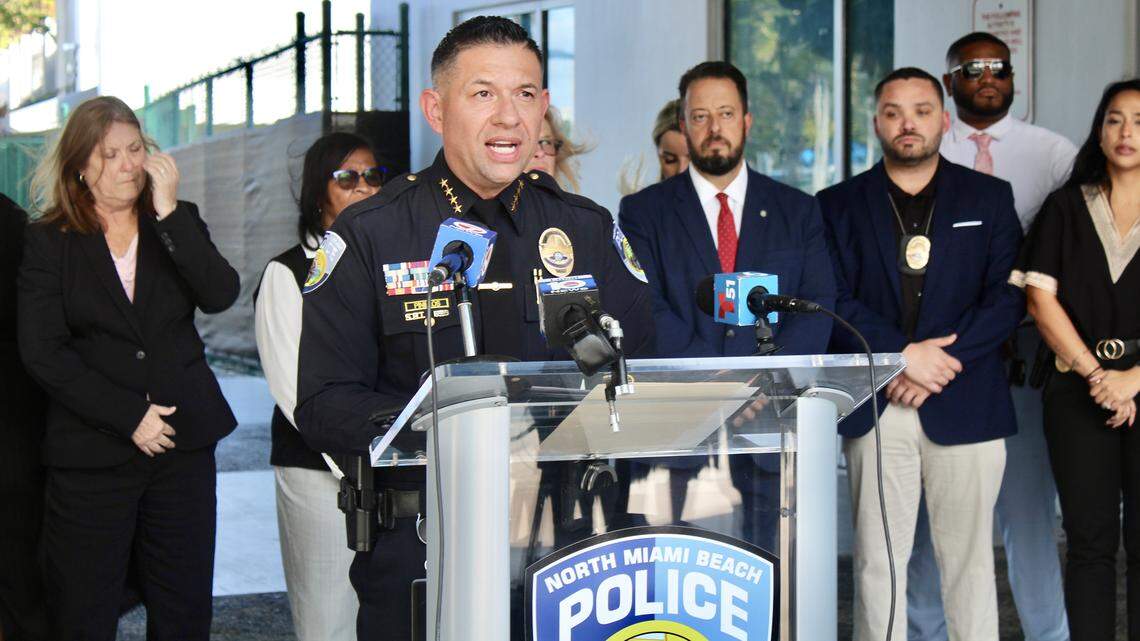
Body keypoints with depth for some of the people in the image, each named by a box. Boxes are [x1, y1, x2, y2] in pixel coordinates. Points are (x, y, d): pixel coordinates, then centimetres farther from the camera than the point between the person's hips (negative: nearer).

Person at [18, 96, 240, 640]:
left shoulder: (179, 222, 9)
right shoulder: (49, 242, 3)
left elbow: (221, 295, -8)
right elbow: (42, 352, -5)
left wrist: (169, 212, -14)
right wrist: (128, 417, -11)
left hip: (182, 445, 2)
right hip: (90, 454, -2)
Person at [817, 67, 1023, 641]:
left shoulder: (989, 198, 10)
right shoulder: (840, 204, 9)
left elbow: (1008, 295, 1)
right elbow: (835, 301, -1)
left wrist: (942, 360, -11)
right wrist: (903, 354, -14)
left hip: (965, 405, 0)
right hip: (875, 409, 0)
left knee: (968, 556, 3)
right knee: (877, 558, 3)